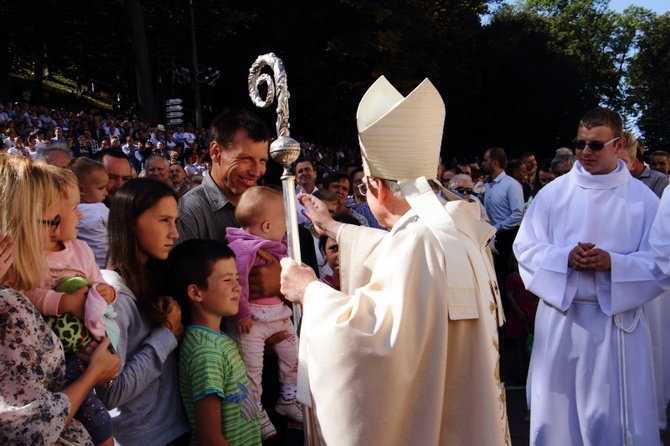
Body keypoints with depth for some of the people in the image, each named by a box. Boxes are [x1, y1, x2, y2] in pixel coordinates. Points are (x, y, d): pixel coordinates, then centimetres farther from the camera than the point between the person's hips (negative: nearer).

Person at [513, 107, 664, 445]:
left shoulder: (643, 199, 1)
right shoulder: (552, 193, 3)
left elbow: (658, 262, -2)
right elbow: (525, 247, 1)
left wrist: (612, 262, -19)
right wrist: (566, 257, -17)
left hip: (618, 319, -1)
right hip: (560, 315, 1)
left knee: (614, 414, 5)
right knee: (556, 409, 9)